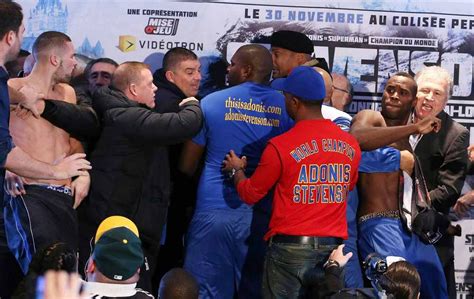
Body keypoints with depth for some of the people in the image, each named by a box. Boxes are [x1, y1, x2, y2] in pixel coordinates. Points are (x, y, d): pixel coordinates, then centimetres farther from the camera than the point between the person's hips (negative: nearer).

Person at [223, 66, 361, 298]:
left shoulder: (281, 146, -11)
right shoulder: (351, 145, 3)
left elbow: (250, 194, 0)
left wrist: (237, 170, 19)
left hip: (292, 246, -4)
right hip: (334, 246, 4)